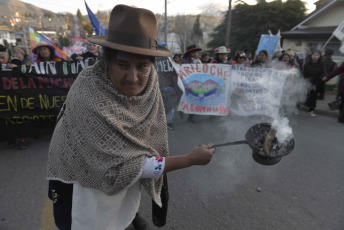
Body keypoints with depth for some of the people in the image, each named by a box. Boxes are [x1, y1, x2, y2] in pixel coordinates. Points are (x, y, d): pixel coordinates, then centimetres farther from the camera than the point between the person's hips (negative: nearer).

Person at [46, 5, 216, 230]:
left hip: (122, 163, 5)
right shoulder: (89, 100, -38)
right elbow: (125, 166, -34)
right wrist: (191, 159, -30)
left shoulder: (148, 76, -21)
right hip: (81, 176, -5)